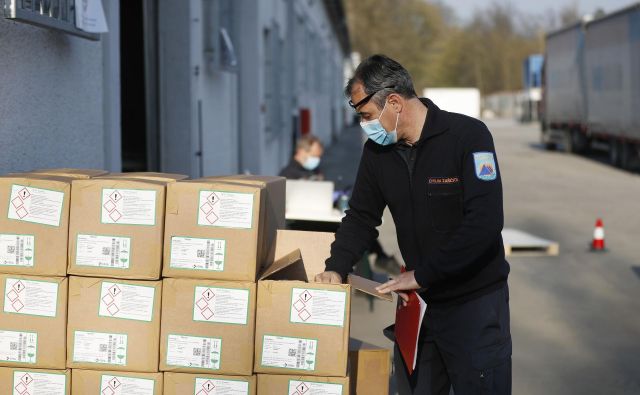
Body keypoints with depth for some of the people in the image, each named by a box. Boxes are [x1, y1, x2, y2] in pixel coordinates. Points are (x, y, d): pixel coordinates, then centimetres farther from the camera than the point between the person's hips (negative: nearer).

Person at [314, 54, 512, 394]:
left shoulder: (468, 136, -16)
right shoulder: (377, 150, 3)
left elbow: (485, 223, -24)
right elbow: (361, 218, 11)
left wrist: (423, 275, -23)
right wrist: (336, 268, -7)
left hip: (475, 299, -6)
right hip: (420, 301, 6)